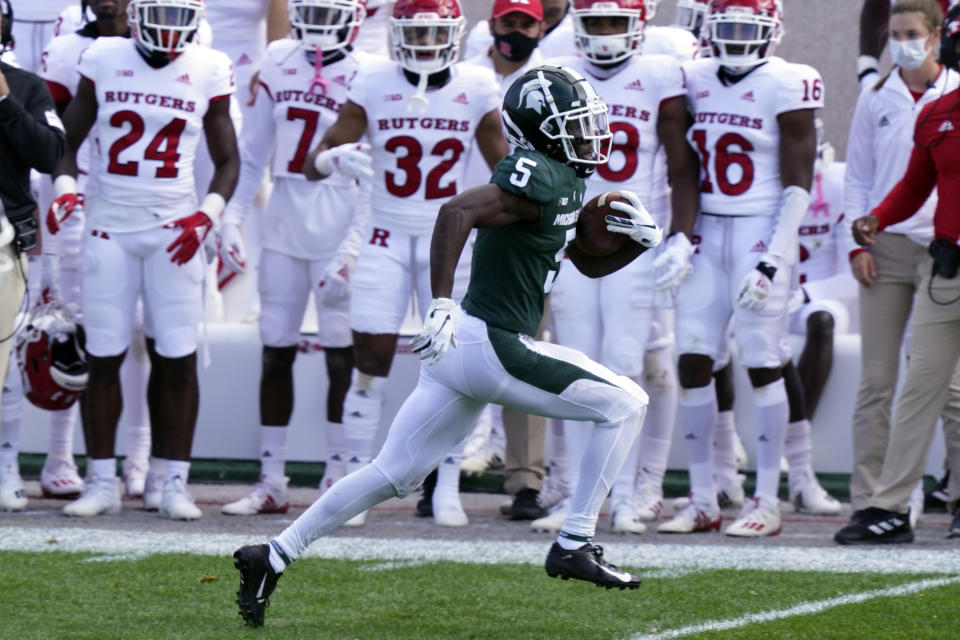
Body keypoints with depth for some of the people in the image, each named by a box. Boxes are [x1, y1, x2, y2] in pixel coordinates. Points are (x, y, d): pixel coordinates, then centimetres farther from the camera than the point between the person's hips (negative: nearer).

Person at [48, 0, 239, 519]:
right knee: (103, 356, 2)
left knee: (177, 359, -2)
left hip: (173, 230, 0)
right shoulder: (104, 61, 0)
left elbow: (228, 160, 7)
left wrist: (206, 216, -9)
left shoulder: (207, 71, 1)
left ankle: (175, 483, 5)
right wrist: (64, 188, -12)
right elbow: (69, 140, 7)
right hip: (109, 226, 0)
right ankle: (102, 482, 10)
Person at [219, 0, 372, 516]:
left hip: (336, 236, -5)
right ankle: (270, 482, 12)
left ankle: (337, 479, 6)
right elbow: (252, 152, 15)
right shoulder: (279, 65, 8)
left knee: (341, 358, -2)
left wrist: (352, 250, -14)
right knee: (275, 353, 6)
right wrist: (231, 218, 7)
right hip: (283, 231, 5)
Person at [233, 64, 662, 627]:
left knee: (396, 474, 13)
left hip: (461, 344, 10)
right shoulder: (541, 180, -16)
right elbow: (456, 211, -28)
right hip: (491, 346, -10)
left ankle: (274, 556, 14)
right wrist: (442, 303, -33)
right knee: (625, 405, -1)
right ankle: (575, 545, 2)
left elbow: (591, 263, 28)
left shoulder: (564, 180, 16)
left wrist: (639, 241, 9)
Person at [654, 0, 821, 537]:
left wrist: (773, 260, -16)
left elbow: (798, 184, -10)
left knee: (761, 363, -4)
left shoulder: (786, 86, -8)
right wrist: (679, 240, 5)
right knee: (694, 361, 1)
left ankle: (767, 502, 3)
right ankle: (703, 501, 9)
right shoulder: (697, 80, 10)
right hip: (707, 232, 6)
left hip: (760, 232, -6)